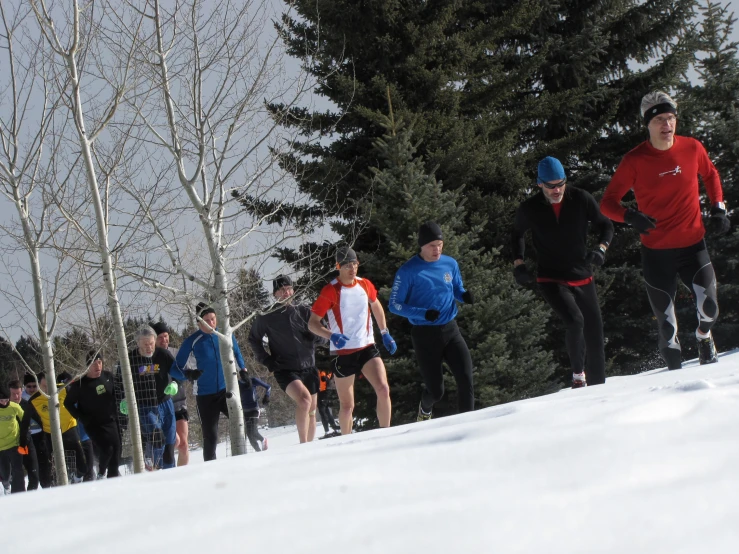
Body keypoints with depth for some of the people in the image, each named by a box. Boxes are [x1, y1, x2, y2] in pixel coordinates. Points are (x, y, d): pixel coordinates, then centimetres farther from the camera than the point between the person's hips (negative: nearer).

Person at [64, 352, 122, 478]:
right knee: (106, 449, -20)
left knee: (116, 449, 5)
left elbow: (115, 394, 15)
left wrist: (115, 413, 8)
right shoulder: (80, 384, -14)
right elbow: (68, 403, -4)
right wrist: (82, 418, -10)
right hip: (94, 424, -5)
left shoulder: (108, 377, -2)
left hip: (111, 421, 5)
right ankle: (101, 473, 6)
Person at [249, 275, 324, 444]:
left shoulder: (304, 312, 4)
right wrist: (266, 360, 3)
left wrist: (314, 336, -14)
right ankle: (303, 444, -24)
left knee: (311, 411, 11)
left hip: (308, 368, 4)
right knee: (304, 398, -28)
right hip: (285, 371, -4)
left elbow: (322, 336, 8)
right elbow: (254, 339, 13)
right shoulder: (267, 318, -1)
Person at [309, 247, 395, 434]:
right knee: (347, 406, 4)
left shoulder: (365, 285, 4)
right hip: (343, 353, -3)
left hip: (367, 348, 3)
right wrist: (331, 336, -26)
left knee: (383, 390, -19)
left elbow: (376, 306, 25)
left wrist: (385, 333, 21)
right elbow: (312, 323, -9)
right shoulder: (330, 291, -10)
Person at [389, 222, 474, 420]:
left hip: (450, 331, 4)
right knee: (436, 391, 3)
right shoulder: (408, 271, -9)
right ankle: (425, 410, 37)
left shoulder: (450, 264, 4)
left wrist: (465, 296, -7)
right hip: (425, 335, -3)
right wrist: (423, 313, -21)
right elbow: (394, 305, -7)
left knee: (466, 379, -14)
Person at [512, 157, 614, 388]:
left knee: (594, 332, 4)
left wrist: (601, 249, -12)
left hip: (582, 278, 3)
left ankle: (597, 384, 18)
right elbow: (517, 234, 15)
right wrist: (518, 263, 2)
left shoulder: (581, 200, -6)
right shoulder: (529, 209, -6)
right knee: (575, 320, -27)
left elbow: (605, 226, 7)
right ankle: (578, 373, -6)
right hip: (551, 280, -2)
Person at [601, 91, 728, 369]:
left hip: (693, 245, 1)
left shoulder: (692, 148, -2)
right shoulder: (635, 160, -8)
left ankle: (704, 336, 20)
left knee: (709, 308, -15)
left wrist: (719, 208, 8)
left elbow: (711, 175, 20)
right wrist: (631, 217, -25)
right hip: (656, 252, -1)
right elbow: (607, 202, -6)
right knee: (667, 325, 1)